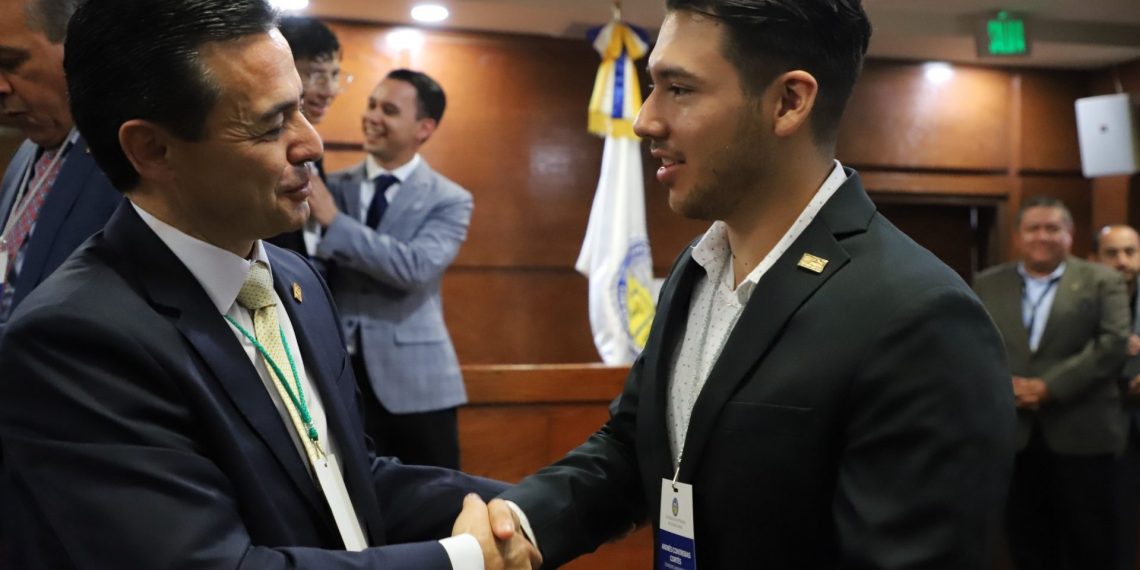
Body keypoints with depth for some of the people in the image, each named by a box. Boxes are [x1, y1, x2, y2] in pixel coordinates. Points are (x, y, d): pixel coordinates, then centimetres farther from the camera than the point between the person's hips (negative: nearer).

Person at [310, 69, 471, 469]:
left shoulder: (449, 201, -2)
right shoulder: (331, 187, 8)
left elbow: (415, 267, -19)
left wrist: (333, 220, -20)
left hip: (414, 380, -2)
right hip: (337, 373, 3)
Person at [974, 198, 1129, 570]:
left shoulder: (1102, 282, 4)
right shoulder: (987, 284, 11)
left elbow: (1113, 343, -8)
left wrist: (1050, 387, -16)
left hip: (1080, 434, -2)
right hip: (1011, 433, 2)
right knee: (1025, 539, 10)